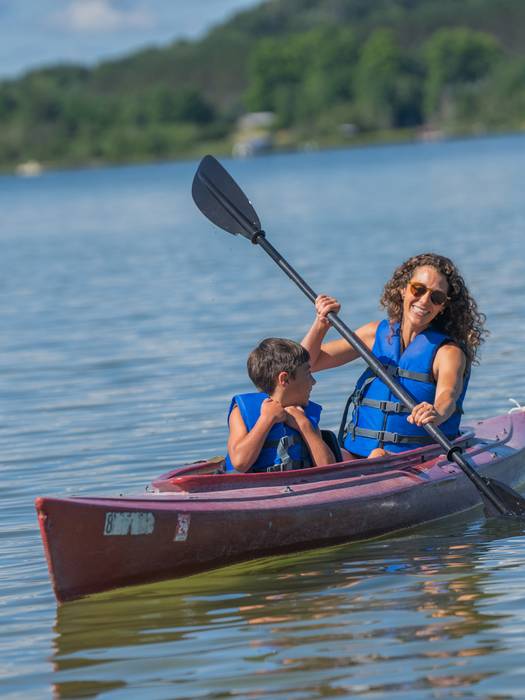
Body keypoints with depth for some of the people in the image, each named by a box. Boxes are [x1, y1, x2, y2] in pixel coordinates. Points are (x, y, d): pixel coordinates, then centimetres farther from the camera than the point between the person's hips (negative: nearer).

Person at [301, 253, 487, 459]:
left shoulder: (449, 351, -5)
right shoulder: (377, 333, 10)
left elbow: (447, 397, -27)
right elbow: (307, 363, 13)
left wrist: (437, 414, -51)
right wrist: (321, 324, -6)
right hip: (355, 457, 3)